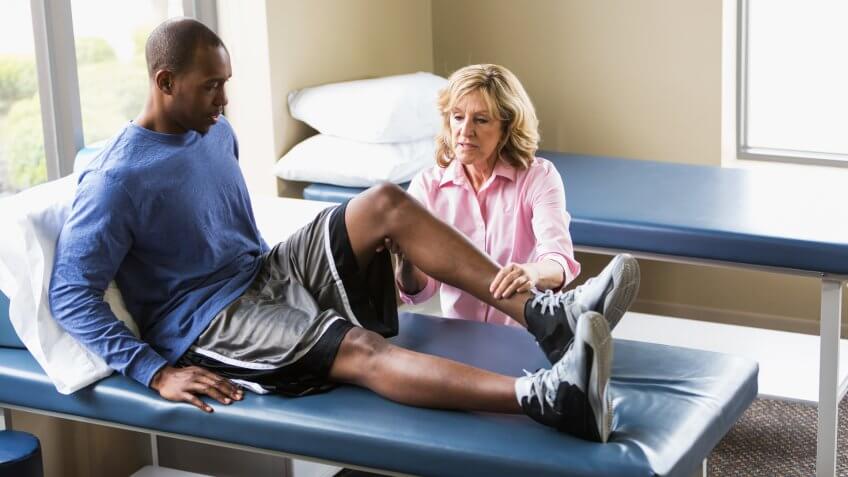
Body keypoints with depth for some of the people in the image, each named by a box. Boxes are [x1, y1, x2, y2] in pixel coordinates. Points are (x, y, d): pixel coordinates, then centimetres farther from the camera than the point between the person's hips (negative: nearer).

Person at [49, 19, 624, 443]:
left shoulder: (215, 132, 7)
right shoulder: (116, 180, -18)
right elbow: (71, 296, -19)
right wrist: (156, 371, -26)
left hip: (264, 272, 8)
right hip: (207, 321, -8)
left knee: (386, 203, -14)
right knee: (359, 348, -34)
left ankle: (540, 313, -23)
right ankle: (547, 399, -55)